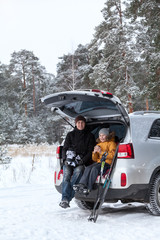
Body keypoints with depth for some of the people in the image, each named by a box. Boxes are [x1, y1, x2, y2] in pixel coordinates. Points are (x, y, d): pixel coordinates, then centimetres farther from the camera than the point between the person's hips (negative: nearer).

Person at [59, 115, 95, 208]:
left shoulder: (89, 136, 14)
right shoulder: (70, 135, 18)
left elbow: (90, 152, 7)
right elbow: (65, 148, 14)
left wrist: (83, 160, -10)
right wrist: (66, 159, -6)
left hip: (82, 163, -2)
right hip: (69, 162, 2)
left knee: (78, 171, -35)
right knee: (67, 173, -30)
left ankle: (67, 199, -40)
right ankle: (65, 198, -40)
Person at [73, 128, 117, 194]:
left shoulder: (111, 143, 10)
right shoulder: (98, 145, 27)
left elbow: (112, 155, -7)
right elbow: (95, 159, 24)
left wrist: (101, 152, -12)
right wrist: (94, 152, 3)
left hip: (107, 163, -5)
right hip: (99, 162, 6)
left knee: (95, 168, -34)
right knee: (88, 168, -27)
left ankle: (88, 188, -41)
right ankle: (81, 185, -43)